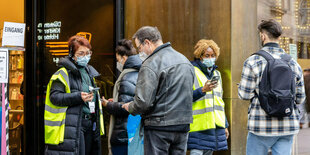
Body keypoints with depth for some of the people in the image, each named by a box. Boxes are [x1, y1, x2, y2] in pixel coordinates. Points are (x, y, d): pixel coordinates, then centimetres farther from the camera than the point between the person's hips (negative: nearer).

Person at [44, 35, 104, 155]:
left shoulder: (89, 72, 19)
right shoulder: (64, 73, -6)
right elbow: (54, 97, -15)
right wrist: (78, 97, -24)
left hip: (89, 124, 8)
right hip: (72, 125, -7)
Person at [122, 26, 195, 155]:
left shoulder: (151, 65, -15)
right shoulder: (185, 61, 11)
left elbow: (143, 102, -20)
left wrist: (129, 107, -1)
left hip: (159, 128, -7)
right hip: (184, 126, 7)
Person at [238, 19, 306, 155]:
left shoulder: (253, 61, -8)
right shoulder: (293, 63, 4)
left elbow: (245, 95, -9)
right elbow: (300, 98, 7)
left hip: (262, 127, -3)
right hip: (287, 127, 4)